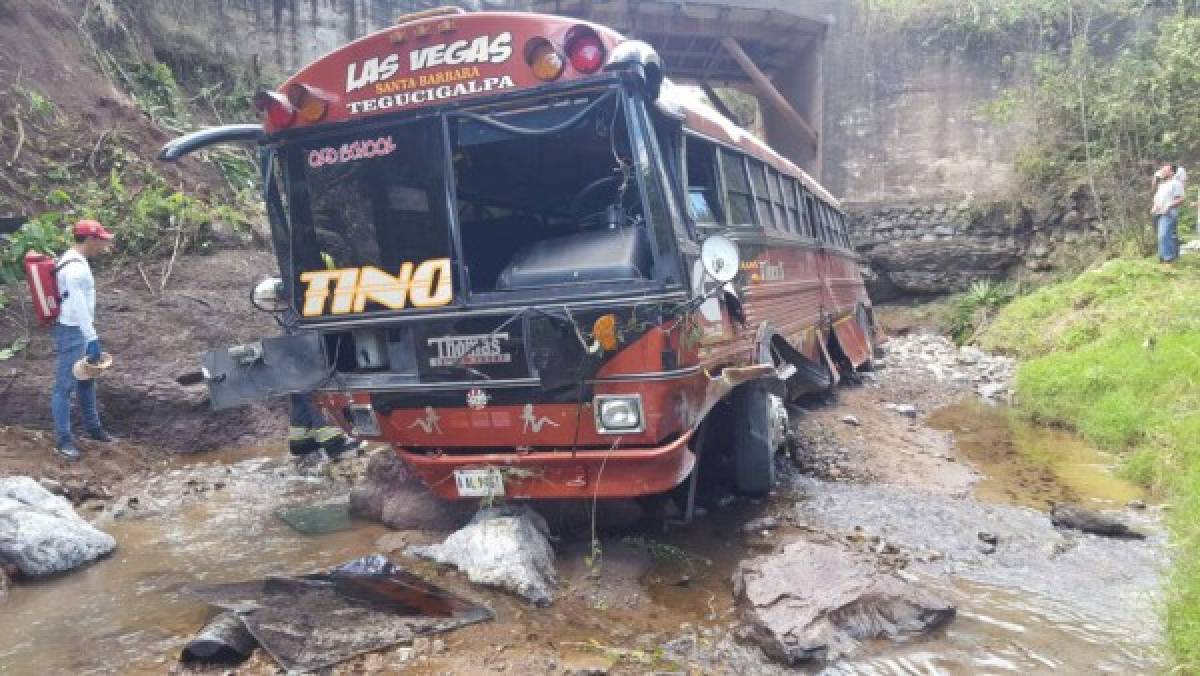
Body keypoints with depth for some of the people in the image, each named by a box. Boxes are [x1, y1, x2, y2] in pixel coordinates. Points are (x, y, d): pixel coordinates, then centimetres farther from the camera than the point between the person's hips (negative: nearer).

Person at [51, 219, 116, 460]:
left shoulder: (77, 261, 10)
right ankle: (63, 440, 4)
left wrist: (91, 336, 21)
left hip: (81, 331, 11)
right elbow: (78, 307, -26)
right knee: (65, 385, -3)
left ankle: (93, 427, 34)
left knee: (86, 380, 20)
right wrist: (93, 339, -26)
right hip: (71, 332, -11)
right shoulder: (73, 268, -22)